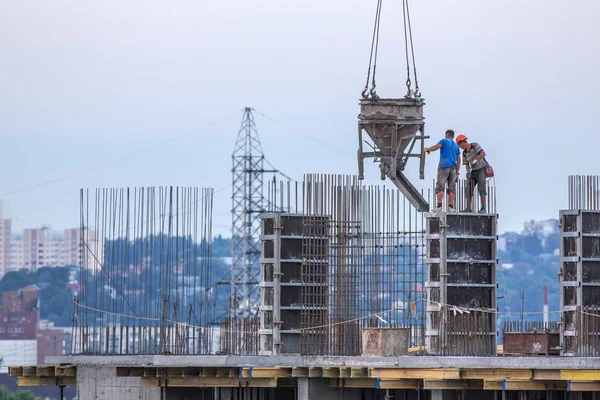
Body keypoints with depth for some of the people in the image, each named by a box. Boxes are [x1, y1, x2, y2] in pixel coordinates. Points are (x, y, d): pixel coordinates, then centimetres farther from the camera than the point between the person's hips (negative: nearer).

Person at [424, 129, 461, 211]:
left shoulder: (444, 141, 5)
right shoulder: (456, 146, 20)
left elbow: (435, 147, -10)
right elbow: (458, 161, 16)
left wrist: (427, 149, 10)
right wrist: (457, 173, 17)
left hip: (444, 167, -5)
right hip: (453, 168, 5)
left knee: (440, 186, -7)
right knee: (451, 188, 2)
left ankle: (439, 206, -18)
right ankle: (451, 207, -7)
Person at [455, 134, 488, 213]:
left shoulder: (475, 145, -14)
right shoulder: (464, 153, 5)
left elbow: (483, 153, -28)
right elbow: (467, 165, 6)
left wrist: (475, 161, -39)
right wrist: (468, 172, -14)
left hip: (482, 169, -7)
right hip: (474, 171, 7)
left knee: (481, 188, -19)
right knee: (469, 188, -4)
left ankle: (483, 208, -18)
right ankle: (468, 208, -4)